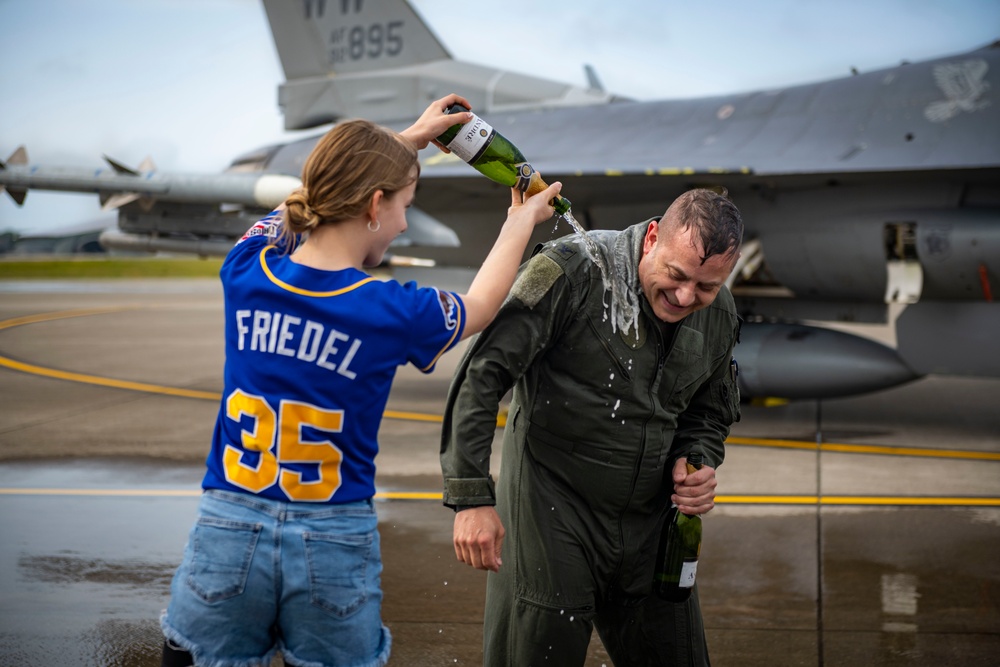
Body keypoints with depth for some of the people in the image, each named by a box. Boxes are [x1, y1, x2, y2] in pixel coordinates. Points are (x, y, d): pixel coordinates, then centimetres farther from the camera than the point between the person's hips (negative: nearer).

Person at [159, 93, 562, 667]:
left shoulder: (246, 271, -5)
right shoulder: (394, 313, -12)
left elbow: (325, 194, 16)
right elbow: (481, 306, 11)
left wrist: (406, 140, 25)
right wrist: (523, 220, 27)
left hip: (228, 530, 2)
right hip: (332, 548, -2)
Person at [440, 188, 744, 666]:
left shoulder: (719, 316, 1)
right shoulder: (573, 272, -18)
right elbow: (481, 374, -20)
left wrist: (697, 462, -5)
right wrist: (472, 497, -25)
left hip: (648, 524, 6)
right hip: (550, 512, -5)